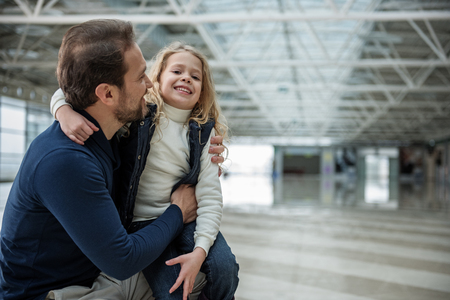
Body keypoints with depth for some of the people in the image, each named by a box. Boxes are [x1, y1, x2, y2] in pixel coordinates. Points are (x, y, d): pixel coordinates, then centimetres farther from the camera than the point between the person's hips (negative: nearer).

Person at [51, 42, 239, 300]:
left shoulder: (204, 133, -2)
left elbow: (210, 197, -7)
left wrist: (200, 250, -20)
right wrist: (66, 112, -34)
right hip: (140, 220, -2)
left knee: (224, 266, -20)